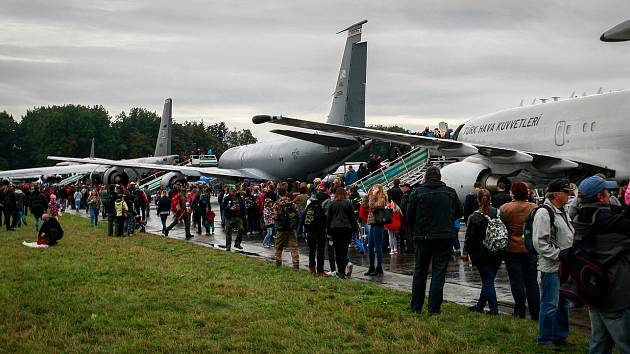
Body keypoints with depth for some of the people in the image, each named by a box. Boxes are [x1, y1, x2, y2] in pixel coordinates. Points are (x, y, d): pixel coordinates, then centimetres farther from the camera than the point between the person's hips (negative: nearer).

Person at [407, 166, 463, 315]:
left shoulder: (417, 192, -3)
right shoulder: (450, 192, 2)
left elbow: (410, 215, -2)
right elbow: (459, 213, 9)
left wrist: (414, 233, 13)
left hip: (423, 237, 0)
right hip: (445, 237, 0)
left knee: (420, 271, 12)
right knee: (439, 272, 3)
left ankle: (416, 307, 16)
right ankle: (434, 308, 0)